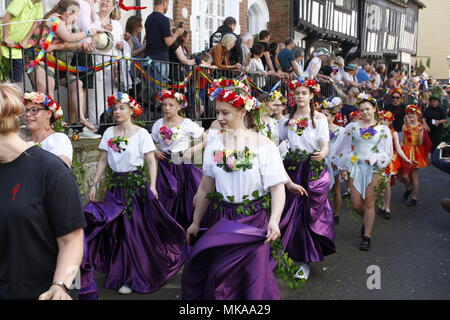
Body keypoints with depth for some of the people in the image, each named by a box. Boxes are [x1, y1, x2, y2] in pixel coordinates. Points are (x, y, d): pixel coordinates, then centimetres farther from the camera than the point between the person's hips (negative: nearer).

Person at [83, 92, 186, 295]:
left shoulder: (141, 133, -6)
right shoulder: (109, 133, 7)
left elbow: (151, 162, -8)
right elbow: (103, 161, 11)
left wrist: (152, 186, -18)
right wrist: (94, 184, 5)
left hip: (137, 184, -4)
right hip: (116, 184, 4)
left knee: (135, 228, -2)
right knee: (116, 229, 8)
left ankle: (132, 278, 12)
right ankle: (121, 273, 24)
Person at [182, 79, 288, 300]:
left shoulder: (264, 146, -11)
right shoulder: (214, 144, 1)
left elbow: (277, 188, -14)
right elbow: (206, 187, 7)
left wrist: (274, 220, -29)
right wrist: (196, 222, 11)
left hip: (253, 222, -3)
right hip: (222, 220, 4)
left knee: (252, 277, 3)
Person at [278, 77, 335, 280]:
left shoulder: (319, 118, 0)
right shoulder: (286, 119, 9)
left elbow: (325, 147, -10)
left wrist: (322, 154, -32)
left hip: (314, 168, -2)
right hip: (292, 168, 3)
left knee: (310, 212, -1)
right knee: (291, 211, 0)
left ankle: (305, 261, 8)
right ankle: (290, 254, 15)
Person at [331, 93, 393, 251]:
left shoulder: (383, 129, 5)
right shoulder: (353, 127, 7)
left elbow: (387, 153, 4)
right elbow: (344, 148, 9)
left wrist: (374, 159, -13)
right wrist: (344, 167, 6)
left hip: (373, 168, -1)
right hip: (355, 166, 1)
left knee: (369, 203, -1)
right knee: (356, 204, 0)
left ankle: (367, 236, 8)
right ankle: (367, 221, 33)